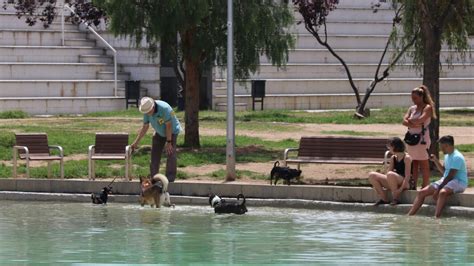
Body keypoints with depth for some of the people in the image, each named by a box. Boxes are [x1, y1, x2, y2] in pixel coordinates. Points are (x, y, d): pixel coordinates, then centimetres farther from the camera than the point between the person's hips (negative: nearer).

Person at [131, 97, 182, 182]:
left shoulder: (164, 108, -35)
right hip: (159, 133, 6)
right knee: (155, 154, 2)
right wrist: (136, 142, -6)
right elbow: (145, 127, -5)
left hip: (172, 131, -6)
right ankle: (153, 177, 10)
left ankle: (170, 178, -13)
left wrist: (168, 142, -26)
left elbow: (168, 126, -29)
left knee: (171, 154, -16)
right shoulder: (147, 112, -16)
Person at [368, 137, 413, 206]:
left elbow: (407, 176, -15)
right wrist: (379, 185, -6)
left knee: (390, 174, -39)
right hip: (393, 184, 8)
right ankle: (384, 199, -8)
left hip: (404, 183, -8)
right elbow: (387, 174, 8)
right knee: (372, 175, -7)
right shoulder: (393, 158, 13)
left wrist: (401, 189, -25)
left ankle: (396, 198, -25)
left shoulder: (406, 158, -8)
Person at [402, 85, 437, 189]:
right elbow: (404, 121, 3)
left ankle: (425, 187, -3)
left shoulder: (427, 108, -4)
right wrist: (414, 124, -13)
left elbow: (421, 120, -18)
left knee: (424, 165, -3)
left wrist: (410, 120, -2)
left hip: (422, 139, -6)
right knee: (414, 165, 8)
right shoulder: (412, 108, 14)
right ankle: (413, 186, 11)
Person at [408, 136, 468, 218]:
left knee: (442, 192, -41)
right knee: (422, 192, -1)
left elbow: (450, 176, -21)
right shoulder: (447, 156, 14)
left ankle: (436, 218, -47)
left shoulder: (457, 157, -17)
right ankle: (410, 215, -4)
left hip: (459, 182, -10)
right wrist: (435, 161, 13)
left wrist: (438, 189, -23)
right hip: (446, 180, 10)